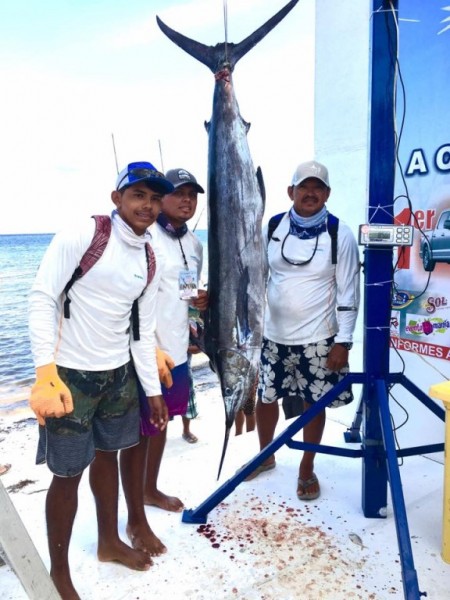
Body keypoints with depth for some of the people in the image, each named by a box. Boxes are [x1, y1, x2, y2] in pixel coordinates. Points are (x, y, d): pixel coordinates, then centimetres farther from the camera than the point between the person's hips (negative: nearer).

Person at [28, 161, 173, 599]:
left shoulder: (150, 262, 6)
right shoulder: (80, 236, -12)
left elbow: (143, 330, 10)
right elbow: (42, 298, -14)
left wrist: (153, 390, 11)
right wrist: (45, 370, -22)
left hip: (119, 374, 6)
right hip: (70, 375, -6)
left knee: (107, 456, 20)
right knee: (68, 474, 6)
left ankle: (109, 542, 43)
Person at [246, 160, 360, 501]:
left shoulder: (340, 234, -8)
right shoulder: (273, 228, 0)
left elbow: (349, 292, -7)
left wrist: (343, 341, -10)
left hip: (318, 338, -2)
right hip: (273, 334, 3)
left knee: (314, 403, 10)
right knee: (266, 397, 15)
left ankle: (307, 469, 33)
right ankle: (265, 456, 41)